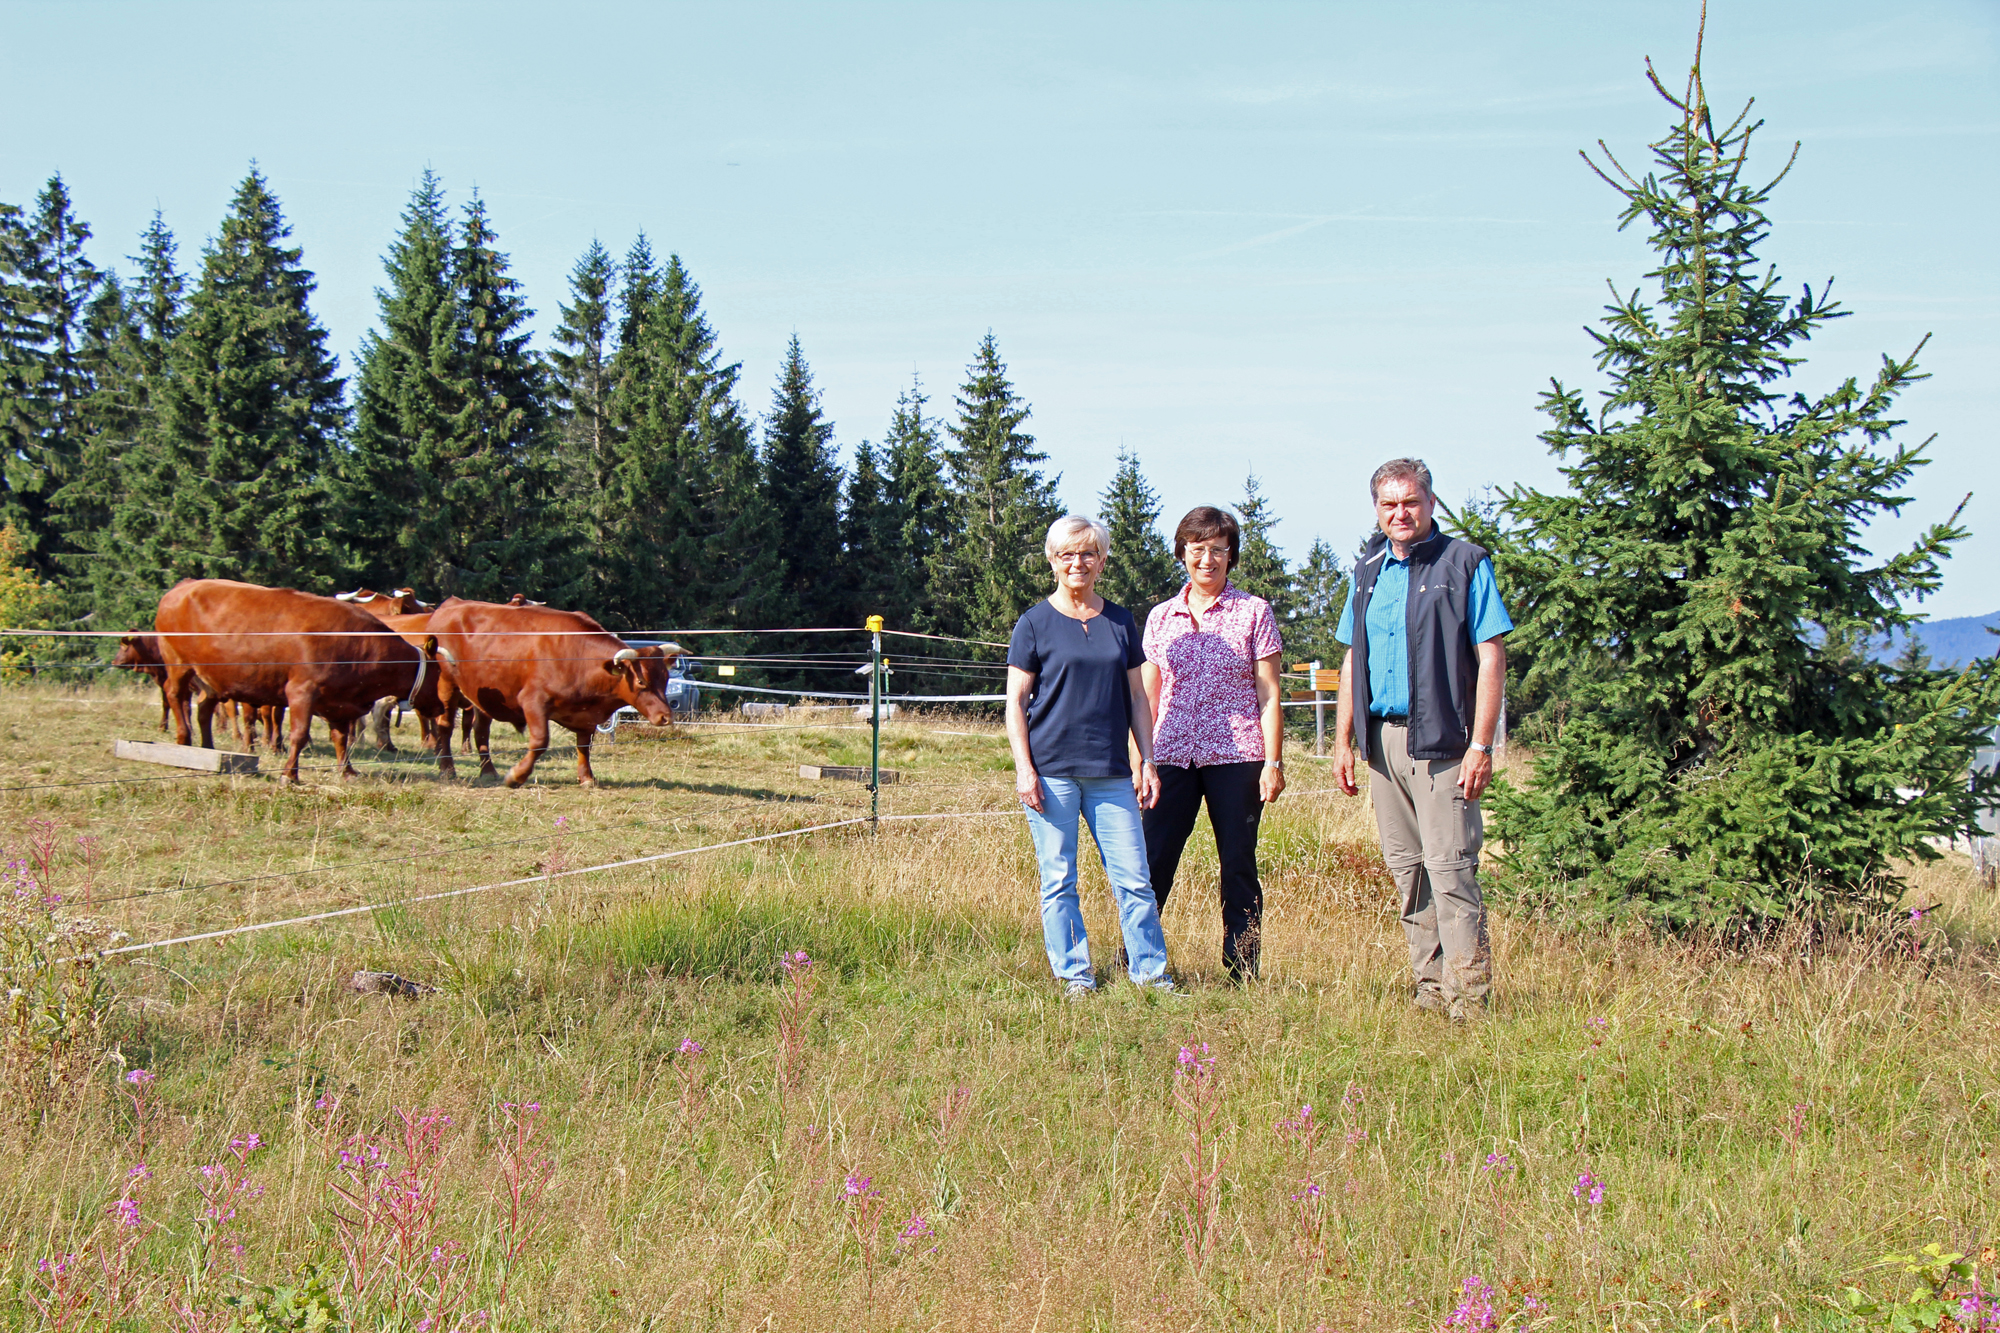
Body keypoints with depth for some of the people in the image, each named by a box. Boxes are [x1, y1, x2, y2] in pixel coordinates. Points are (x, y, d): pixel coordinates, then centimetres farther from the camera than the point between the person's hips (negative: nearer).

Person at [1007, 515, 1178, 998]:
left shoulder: (1121, 623, 13)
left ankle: (1150, 972, 8)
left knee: (1134, 880, -1)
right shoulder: (1035, 623, 3)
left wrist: (1147, 762, 9)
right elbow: (1015, 703, 1)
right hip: (1051, 772, -2)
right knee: (1059, 881, 1)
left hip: (1111, 773, 3)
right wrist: (1024, 769, -7)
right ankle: (1073, 975, 11)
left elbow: (1137, 698, 16)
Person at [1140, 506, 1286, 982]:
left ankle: (1242, 973, 9)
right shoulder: (1161, 617, 12)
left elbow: (1269, 695, 1)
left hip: (1236, 757, -2)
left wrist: (1273, 762, -6)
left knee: (1238, 867, 1)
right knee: (1152, 864, -3)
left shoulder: (1254, 612, 4)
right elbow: (1147, 698, 15)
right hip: (1173, 758, 2)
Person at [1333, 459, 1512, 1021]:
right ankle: (1430, 991, 16)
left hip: (1441, 741, -6)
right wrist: (1344, 741, 13)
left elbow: (1491, 659, -7)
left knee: (1450, 868, -11)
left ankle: (1469, 1000, -9)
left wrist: (1480, 744, -14)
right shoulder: (1368, 571, 15)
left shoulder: (1464, 564, -3)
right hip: (1382, 738, 6)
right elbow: (1352, 662, 20)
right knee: (1406, 869, 9)